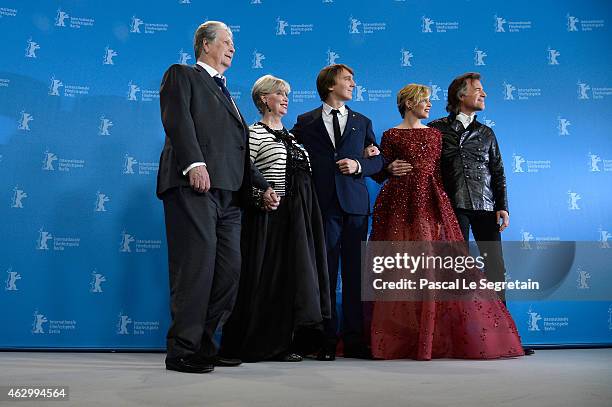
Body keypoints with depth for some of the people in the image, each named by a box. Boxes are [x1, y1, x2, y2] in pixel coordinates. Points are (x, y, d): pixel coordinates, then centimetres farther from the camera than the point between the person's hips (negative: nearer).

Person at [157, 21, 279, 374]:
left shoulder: (227, 95, 33)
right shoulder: (182, 75, 11)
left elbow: (241, 150, 30)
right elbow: (178, 119, -8)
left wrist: (264, 186, 22)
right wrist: (194, 163, -22)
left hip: (229, 193, 8)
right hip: (195, 186, -8)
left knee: (229, 271, 2)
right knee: (197, 266, -11)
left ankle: (203, 345, 13)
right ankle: (183, 351, 0)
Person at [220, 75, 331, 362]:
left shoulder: (289, 135, 19)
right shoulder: (255, 133, -3)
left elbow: (304, 175, 21)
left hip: (297, 218, 8)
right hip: (269, 216, -7)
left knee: (293, 275, 8)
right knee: (267, 278, -2)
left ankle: (285, 343, 18)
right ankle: (260, 344, 11)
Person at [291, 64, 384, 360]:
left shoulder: (362, 122, 18)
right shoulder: (305, 122, 11)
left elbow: (378, 160, 13)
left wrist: (359, 165, -6)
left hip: (355, 203, 2)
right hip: (322, 203, -2)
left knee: (355, 271, 2)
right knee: (325, 271, -1)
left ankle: (354, 339, 11)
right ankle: (327, 338, 8)